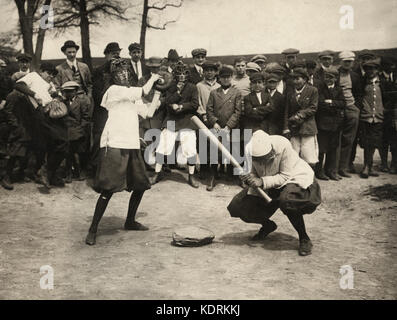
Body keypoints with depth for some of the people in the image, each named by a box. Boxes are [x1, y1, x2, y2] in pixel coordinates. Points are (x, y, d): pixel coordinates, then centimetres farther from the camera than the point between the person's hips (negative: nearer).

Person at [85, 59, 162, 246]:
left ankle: (130, 221, 32)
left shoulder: (131, 94, 21)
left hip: (131, 146, 9)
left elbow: (147, 112, 18)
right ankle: (93, 230, -2)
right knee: (108, 188, -11)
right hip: (114, 145, -8)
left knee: (140, 185, 13)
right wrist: (152, 78, 4)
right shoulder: (114, 90, -5)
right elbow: (144, 91, -12)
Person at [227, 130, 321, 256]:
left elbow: (285, 176, -25)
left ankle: (304, 239, -15)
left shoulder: (282, 145, -30)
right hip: (269, 187, 5)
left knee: (286, 200, -41)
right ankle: (268, 225, 22)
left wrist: (263, 182, -36)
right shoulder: (254, 150, -17)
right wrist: (250, 178, -26)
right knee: (237, 206, -8)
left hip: (296, 179, -5)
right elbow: (255, 172, -3)